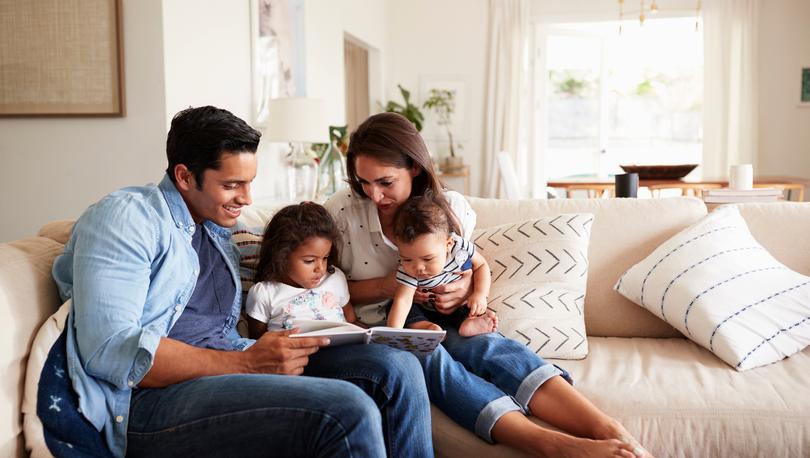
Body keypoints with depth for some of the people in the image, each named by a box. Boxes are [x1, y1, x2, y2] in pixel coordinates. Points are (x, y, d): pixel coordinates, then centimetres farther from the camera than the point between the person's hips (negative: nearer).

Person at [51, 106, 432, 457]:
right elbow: (108, 350, -17)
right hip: (151, 401, -8)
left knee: (395, 365, -9)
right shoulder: (126, 217, -5)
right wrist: (244, 363, -22)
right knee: (349, 410, -29)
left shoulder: (219, 231, 21)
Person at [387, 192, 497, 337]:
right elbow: (403, 300, -38)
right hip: (426, 312, -1)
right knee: (392, 306, -21)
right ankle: (425, 326, -32)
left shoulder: (460, 247, -25)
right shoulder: (407, 269, -29)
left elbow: (481, 265, -7)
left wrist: (480, 294, -20)